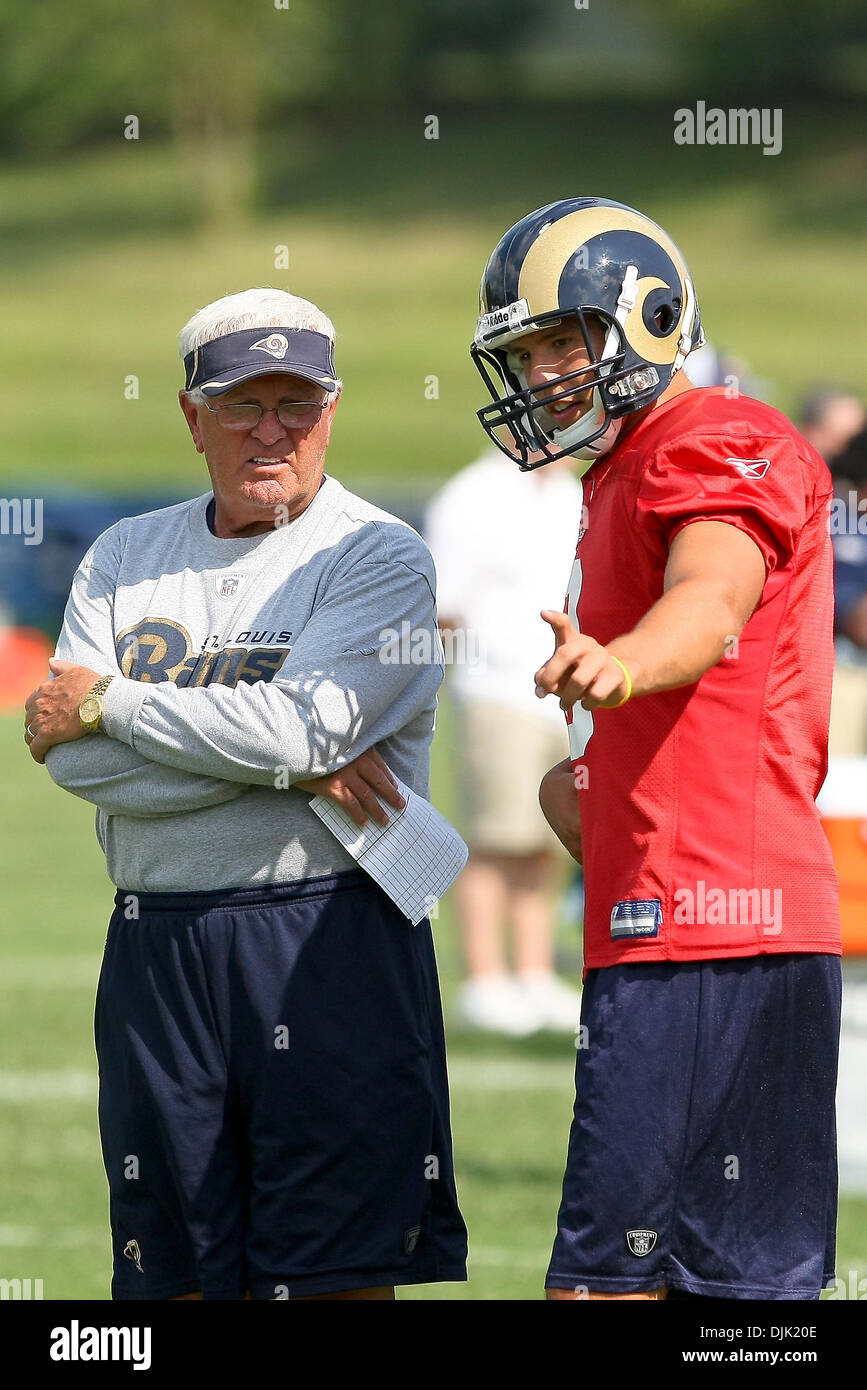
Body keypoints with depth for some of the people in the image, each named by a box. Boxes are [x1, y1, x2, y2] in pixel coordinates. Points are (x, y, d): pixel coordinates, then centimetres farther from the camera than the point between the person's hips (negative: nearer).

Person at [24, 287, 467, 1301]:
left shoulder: (378, 559, 0)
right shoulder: (126, 559, 13)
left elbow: (302, 724, -16)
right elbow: (70, 757, -1)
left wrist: (108, 704, -5)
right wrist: (292, 765, -11)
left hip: (328, 943, -4)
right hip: (156, 945, 4)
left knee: (336, 1272, -6)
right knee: (173, 1273, 6)